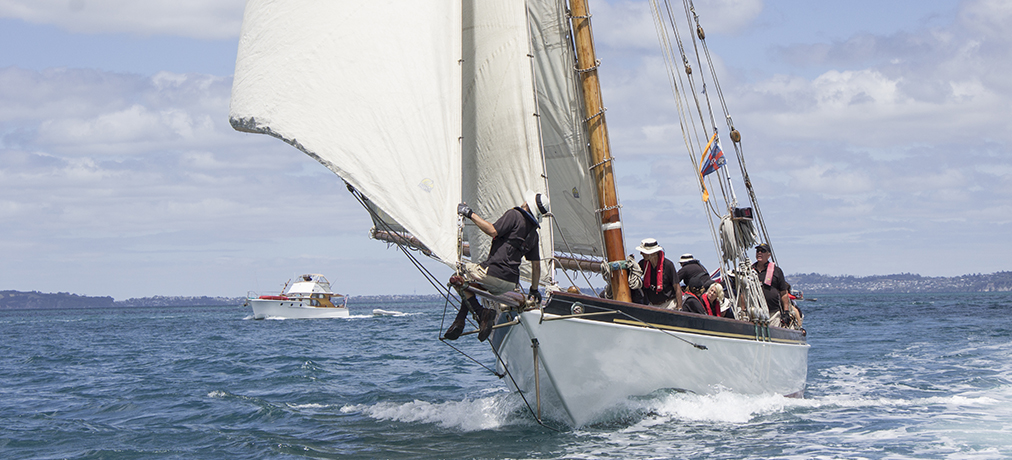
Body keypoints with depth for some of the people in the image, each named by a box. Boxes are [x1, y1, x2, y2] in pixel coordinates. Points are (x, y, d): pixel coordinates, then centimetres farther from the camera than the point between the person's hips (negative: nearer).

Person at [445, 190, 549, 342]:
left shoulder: (514, 215, -5)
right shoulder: (533, 233, 16)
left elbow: (493, 231, -18)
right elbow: (536, 265, 19)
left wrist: (471, 214, -11)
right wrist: (534, 290, 29)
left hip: (495, 272, -8)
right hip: (511, 283, 8)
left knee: (459, 278, 14)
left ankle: (480, 312, -4)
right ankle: (459, 321, 15)